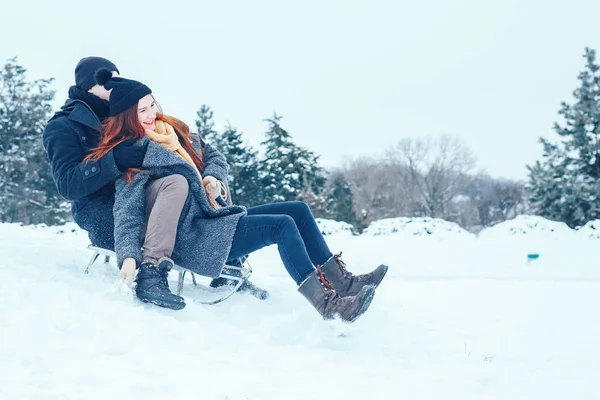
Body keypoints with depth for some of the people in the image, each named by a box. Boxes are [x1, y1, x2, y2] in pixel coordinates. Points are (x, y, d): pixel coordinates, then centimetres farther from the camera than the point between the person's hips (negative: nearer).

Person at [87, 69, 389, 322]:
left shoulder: (176, 131, 13)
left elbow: (215, 157, 22)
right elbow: (127, 213, -20)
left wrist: (213, 176, -1)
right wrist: (129, 256, -36)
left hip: (216, 216, 8)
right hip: (191, 237, -8)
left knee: (298, 210, -2)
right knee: (283, 226, -23)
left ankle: (341, 281, -5)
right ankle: (327, 304, -25)